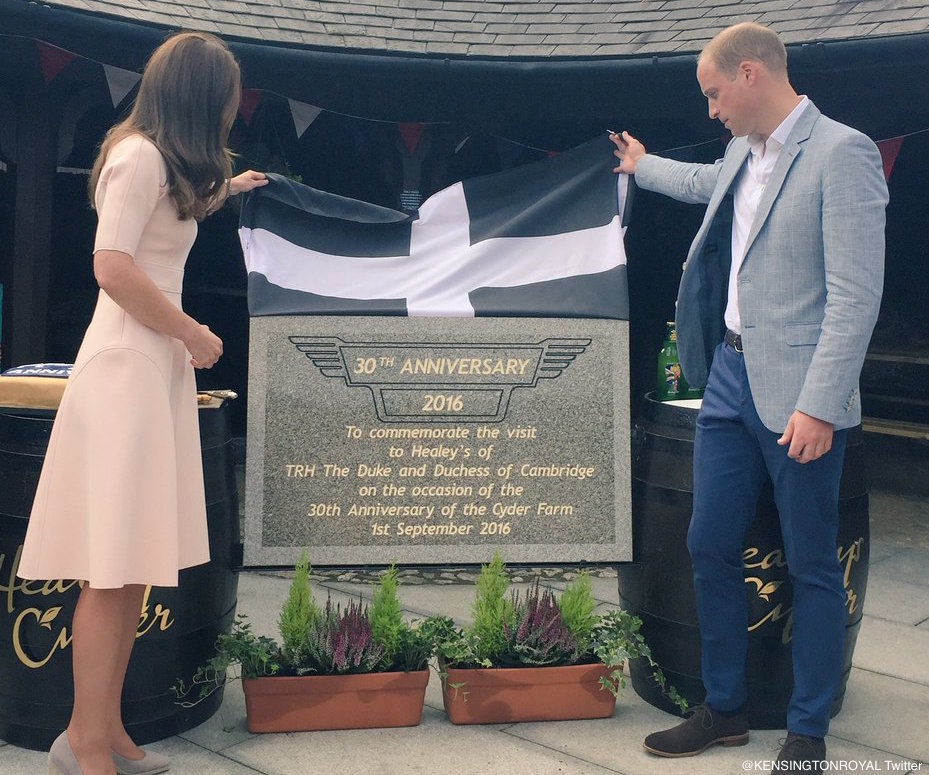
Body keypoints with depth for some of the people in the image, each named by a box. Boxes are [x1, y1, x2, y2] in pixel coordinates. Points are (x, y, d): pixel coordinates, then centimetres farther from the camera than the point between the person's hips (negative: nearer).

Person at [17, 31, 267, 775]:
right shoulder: (141, 155, -10)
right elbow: (113, 267, -19)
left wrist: (224, 189, 50)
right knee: (115, 569, -7)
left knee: (131, 569, 9)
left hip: (156, 369, 9)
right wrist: (194, 334, -10)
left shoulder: (162, 160, 18)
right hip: (126, 370, -9)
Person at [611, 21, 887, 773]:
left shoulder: (842, 152, -13)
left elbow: (855, 294, -19)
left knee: (811, 566, 5)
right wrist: (642, 166, 53)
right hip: (729, 377, 8)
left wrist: (819, 404, -23)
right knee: (710, 547, 12)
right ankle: (725, 709, 28)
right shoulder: (744, 154, 12)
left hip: (797, 396, -8)